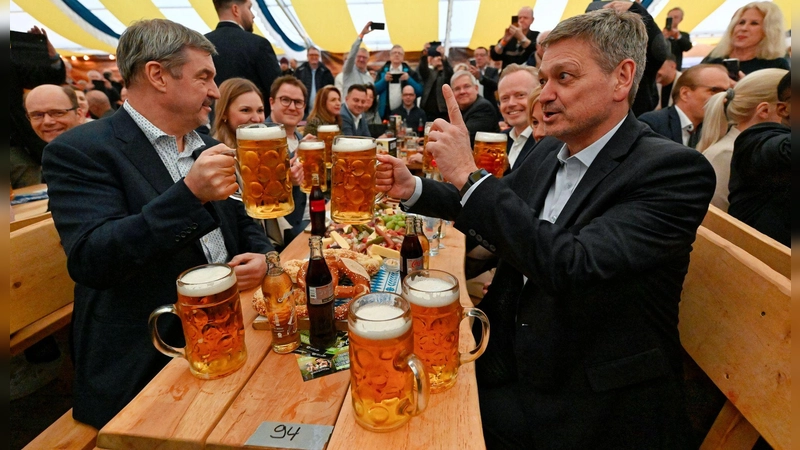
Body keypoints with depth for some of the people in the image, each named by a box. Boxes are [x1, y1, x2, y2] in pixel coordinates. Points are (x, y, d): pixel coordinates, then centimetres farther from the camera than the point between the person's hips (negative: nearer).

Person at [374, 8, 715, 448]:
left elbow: (572, 266, -31)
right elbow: (492, 215, 17)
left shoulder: (674, 170, -18)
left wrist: (469, 175, -27)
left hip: (595, 407, -5)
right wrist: (413, 189, 2)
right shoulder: (549, 151, 3)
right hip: (514, 360, 6)